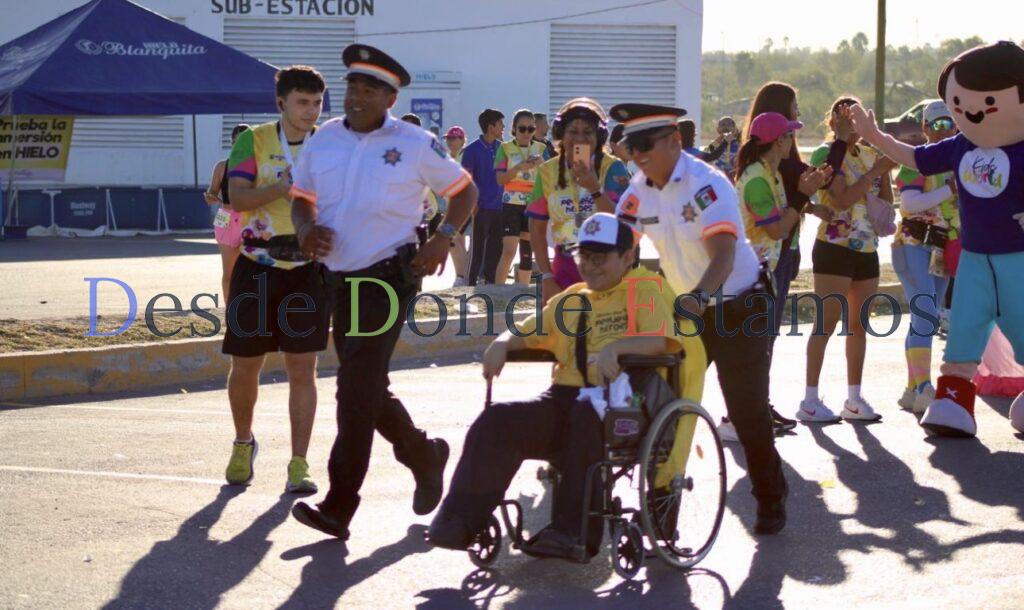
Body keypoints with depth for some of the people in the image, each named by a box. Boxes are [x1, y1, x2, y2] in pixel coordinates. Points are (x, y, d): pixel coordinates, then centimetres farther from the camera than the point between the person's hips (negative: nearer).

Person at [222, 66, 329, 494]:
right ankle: (243, 444, 34)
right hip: (256, 268, 0)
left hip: (308, 270, 0)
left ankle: (298, 466, 1)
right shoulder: (253, 141, -1)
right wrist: (284, 187, -28)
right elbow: (238, 198, -14)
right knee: (245, 366, 8)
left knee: (302, 369, -4)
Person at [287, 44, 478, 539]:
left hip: (386, 277, -6)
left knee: (357, 390, -12)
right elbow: (302, 196, 18)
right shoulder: (323, 139, 8)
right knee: (367, 388, 15)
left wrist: (442, 238, -8)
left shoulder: (415, 145, -3)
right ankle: (424, 456, 39)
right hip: (338, 277, 6)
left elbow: (464, 189, 7)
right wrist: (308, 227, -4)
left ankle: (338, 507, -9)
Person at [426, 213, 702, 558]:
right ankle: (461, 521, -21)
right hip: (563, 397, 6)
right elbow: (528, 332, 29)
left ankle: (573, 531, -37)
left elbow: (660, 339, -11)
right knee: (498, 420, -19)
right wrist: (502, 343, 5)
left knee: (585, 414, -40)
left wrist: (615, 347, -30)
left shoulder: (645, 288, 7)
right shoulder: (571, 299, 27)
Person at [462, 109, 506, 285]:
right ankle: (471, 283, 7)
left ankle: (490, 281, 17)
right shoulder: (472, 150, -5)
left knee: (496, 247, 8)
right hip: (482, 207, -5)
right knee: (478, 248, -1)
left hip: (499, 206, 5)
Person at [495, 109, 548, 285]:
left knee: (528, 252, 7)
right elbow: (500, 179, -8)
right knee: (509, 252, -11)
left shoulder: (540, 149, 8)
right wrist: (520, 167, -22)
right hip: (512, 204, -3)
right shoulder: (505, 148, 1)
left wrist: (542, 164, -15)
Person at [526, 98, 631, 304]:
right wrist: (547, 278, 1)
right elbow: (537, 228, 6)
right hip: (566, 265, 3)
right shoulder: (548, 171, 1)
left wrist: (594, 188, -30)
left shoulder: (612, 168, -8)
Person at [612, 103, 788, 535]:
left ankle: (771, 500, 16)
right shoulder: (639, 191, -4)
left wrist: (698, 296, -53)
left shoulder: (706, 184, -24)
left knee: (747, 410, -1)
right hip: (686, 309, 6)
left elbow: (723, 254, -35)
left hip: (738, 308, -6)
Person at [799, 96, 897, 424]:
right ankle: (810, 400, -5)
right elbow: (841, 200, -19)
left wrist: (886, 170, -1)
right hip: (834, 247, -6)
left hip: (867, 250, 6)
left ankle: (854, 398, 16)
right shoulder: (825, 154, -6)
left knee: (858, 324, 9)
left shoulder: (871, 155, 12)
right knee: (827, 322, -8)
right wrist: (875, 171, -19)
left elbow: (886, 202, 13)